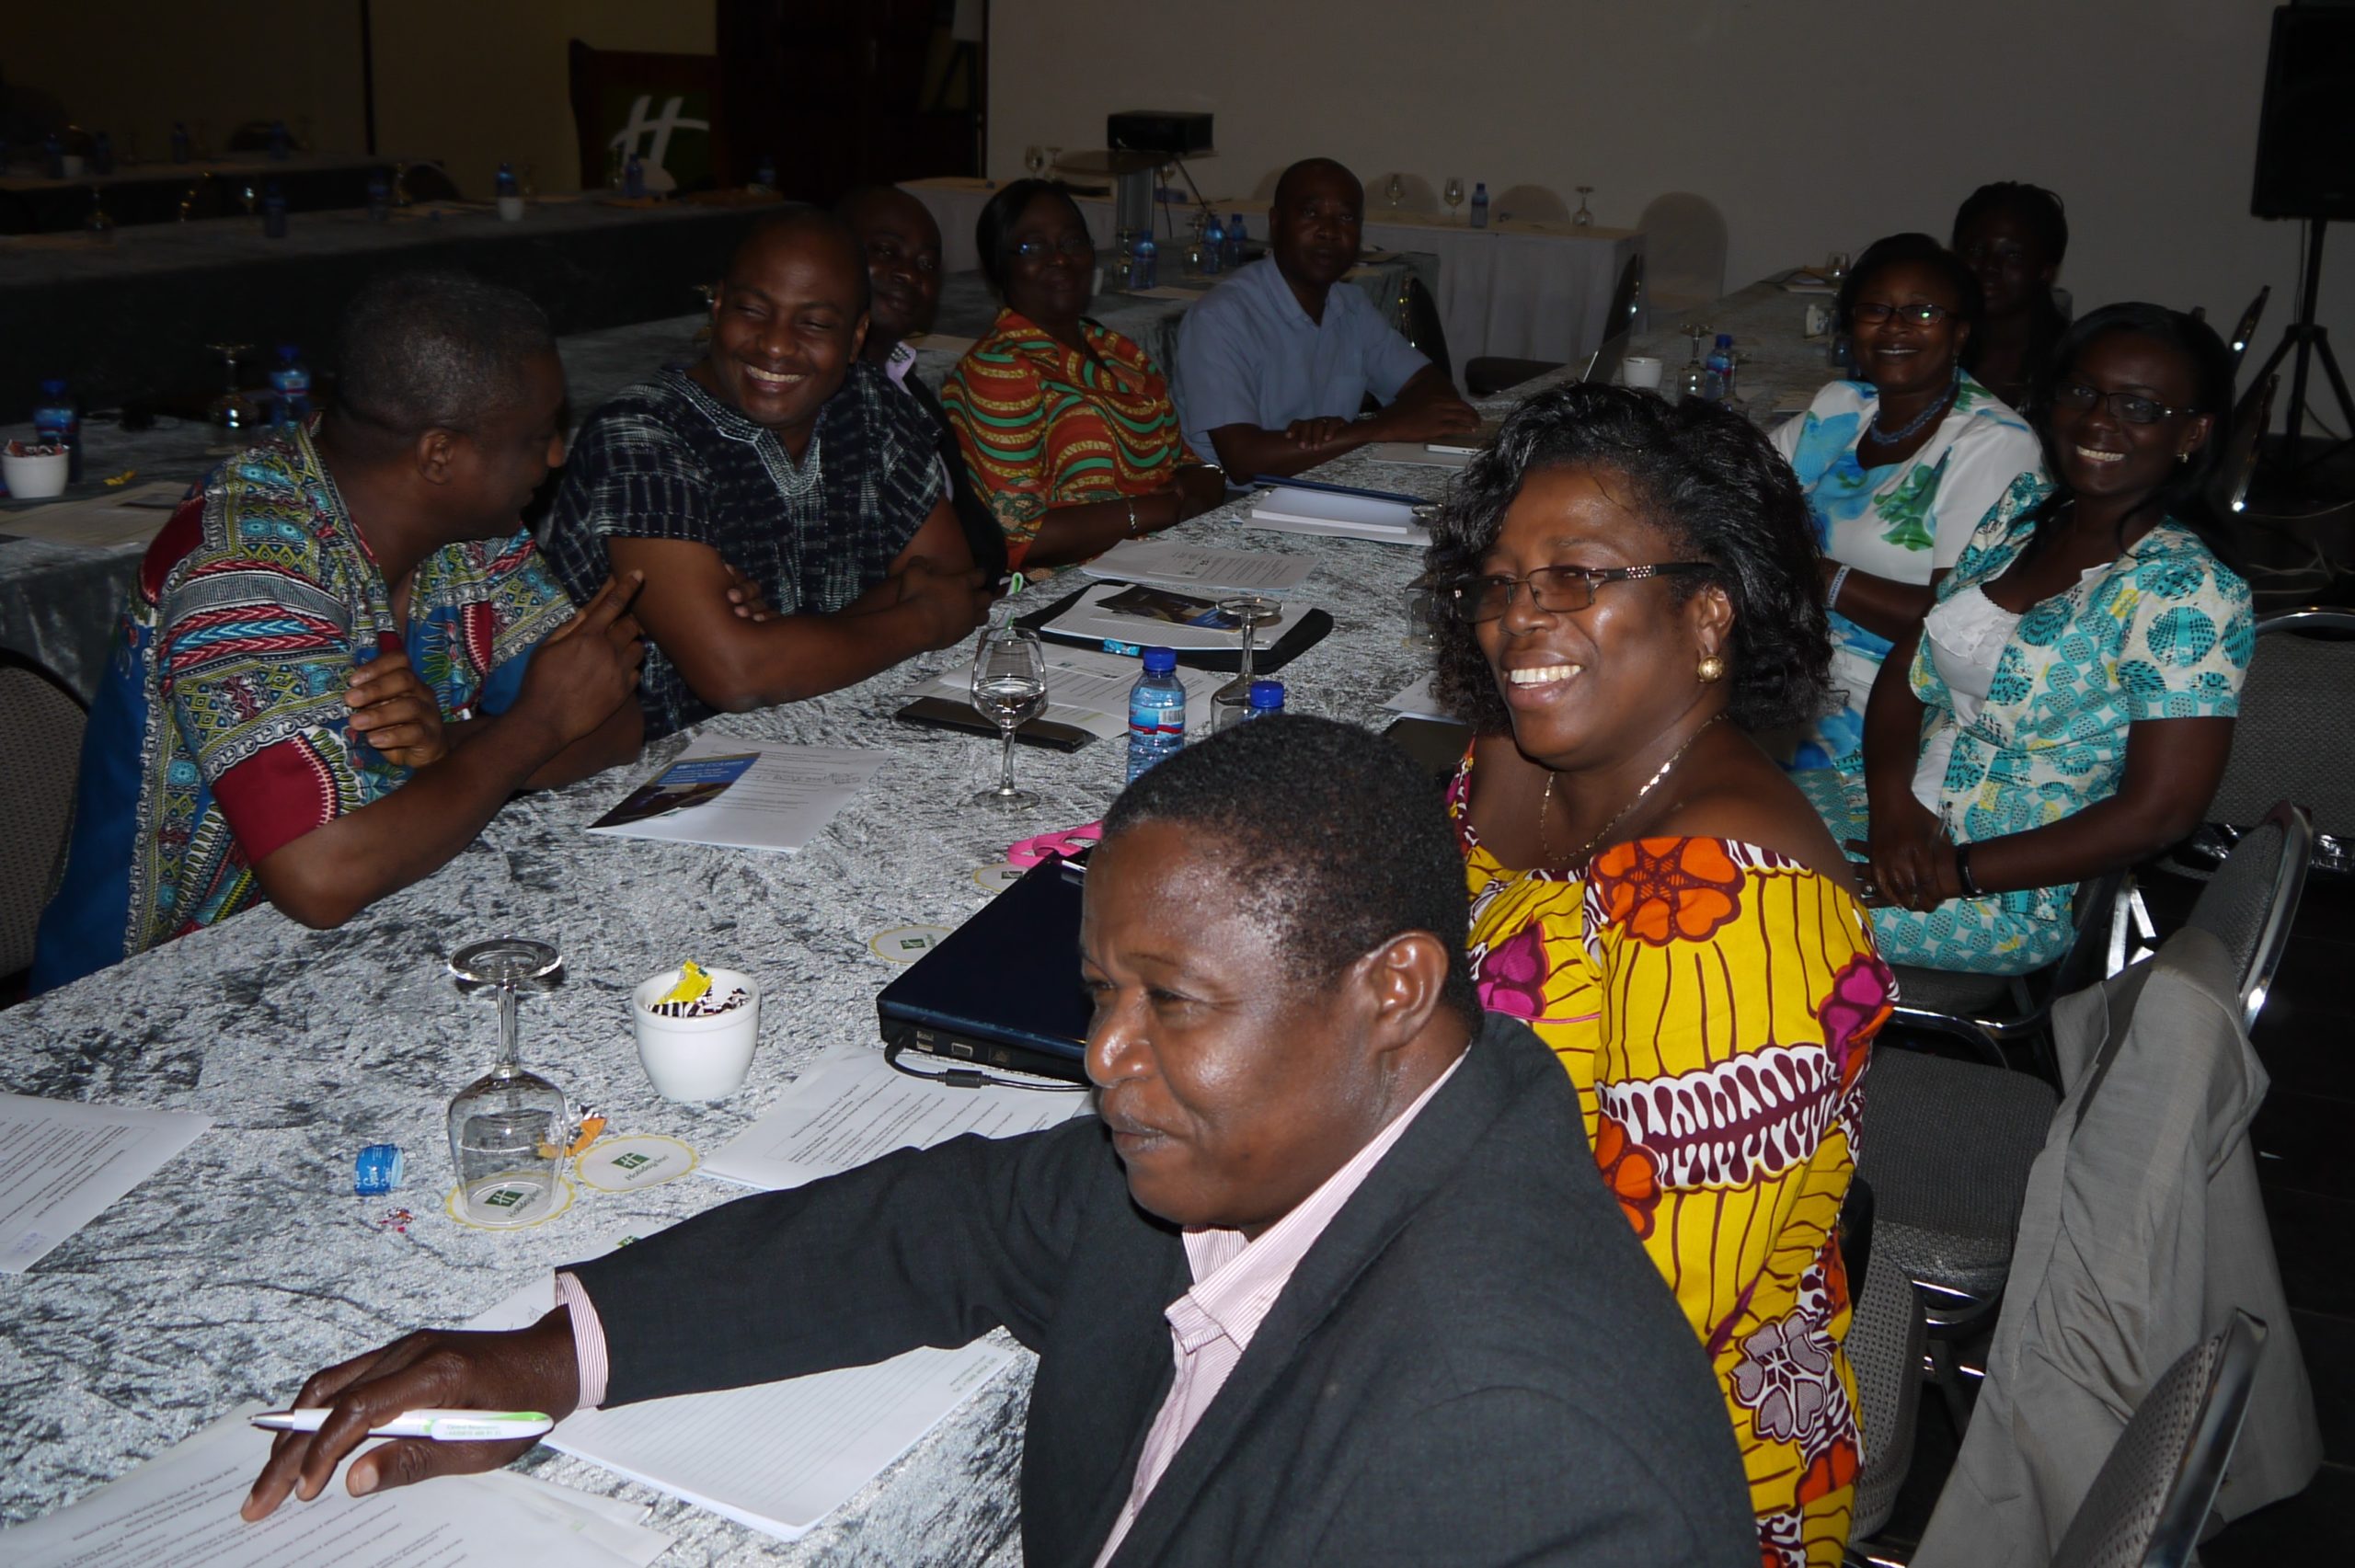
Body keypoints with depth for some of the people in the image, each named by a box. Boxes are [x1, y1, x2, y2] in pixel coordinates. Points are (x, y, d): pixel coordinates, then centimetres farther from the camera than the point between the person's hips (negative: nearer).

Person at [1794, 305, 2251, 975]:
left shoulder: (2188, 593, -14)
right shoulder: (2024, 508, 6)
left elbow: (2158, 812, -19)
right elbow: (1910, 665, 7)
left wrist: (1953, 874, -19)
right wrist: (1891, 801, -12)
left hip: (2017, 895, -7)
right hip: (1899, 811, 7)